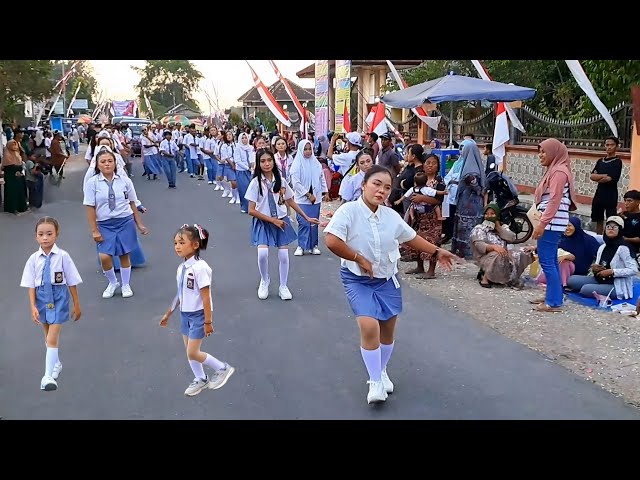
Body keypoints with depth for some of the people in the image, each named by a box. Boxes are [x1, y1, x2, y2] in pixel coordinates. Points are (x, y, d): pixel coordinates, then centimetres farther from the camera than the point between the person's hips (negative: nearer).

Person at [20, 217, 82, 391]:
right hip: (42, 299, 4)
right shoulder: (34, 259, -6)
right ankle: (56, 364, 42)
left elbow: (72, 283, -6)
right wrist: (33, 307, -9)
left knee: (52, 338, -8)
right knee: (48, 336, 20)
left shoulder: (63, 256, -13)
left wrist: (77, 305, -1)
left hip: (58, 299, -4)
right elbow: (31, 285, -2)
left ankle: (48, 375, -3)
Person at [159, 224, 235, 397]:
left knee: (192, 353, -3)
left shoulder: (199, 267, -23)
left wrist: (208, 321, -19)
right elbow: (180, 294, 11)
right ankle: (201, 379, 35)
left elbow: (206, 296, -21)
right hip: (185, 314, 8)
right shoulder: (182, 268, 1)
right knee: (189, 351, 15)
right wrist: (168, 314, 18)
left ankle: (223, 368, 16)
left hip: (198, 315, -8)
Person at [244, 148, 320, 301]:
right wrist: (272, 220, -15)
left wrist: (307, 218, 9)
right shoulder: (255, 182, -11)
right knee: (263, 253, -19)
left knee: (284, 255, -2)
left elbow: (291, 202, 11)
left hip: (281, 221, 3)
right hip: (263, 222, -3)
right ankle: (264, 282, 10)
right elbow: (251, 210, -12)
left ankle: (283, 287, 19)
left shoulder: (280, 180, 0)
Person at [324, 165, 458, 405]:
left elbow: (411, 237, 16)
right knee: (369, 326, -22)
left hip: (387, 280, 5)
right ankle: (375, 382, -3)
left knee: (387, 331, 12)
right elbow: (331, 241, -28)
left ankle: (381, 372, 39)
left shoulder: (391, 216, -1)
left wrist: (436, 252, 17)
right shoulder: (349, 210, -18)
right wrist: (360, 259, -21)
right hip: (358, 280, -5)